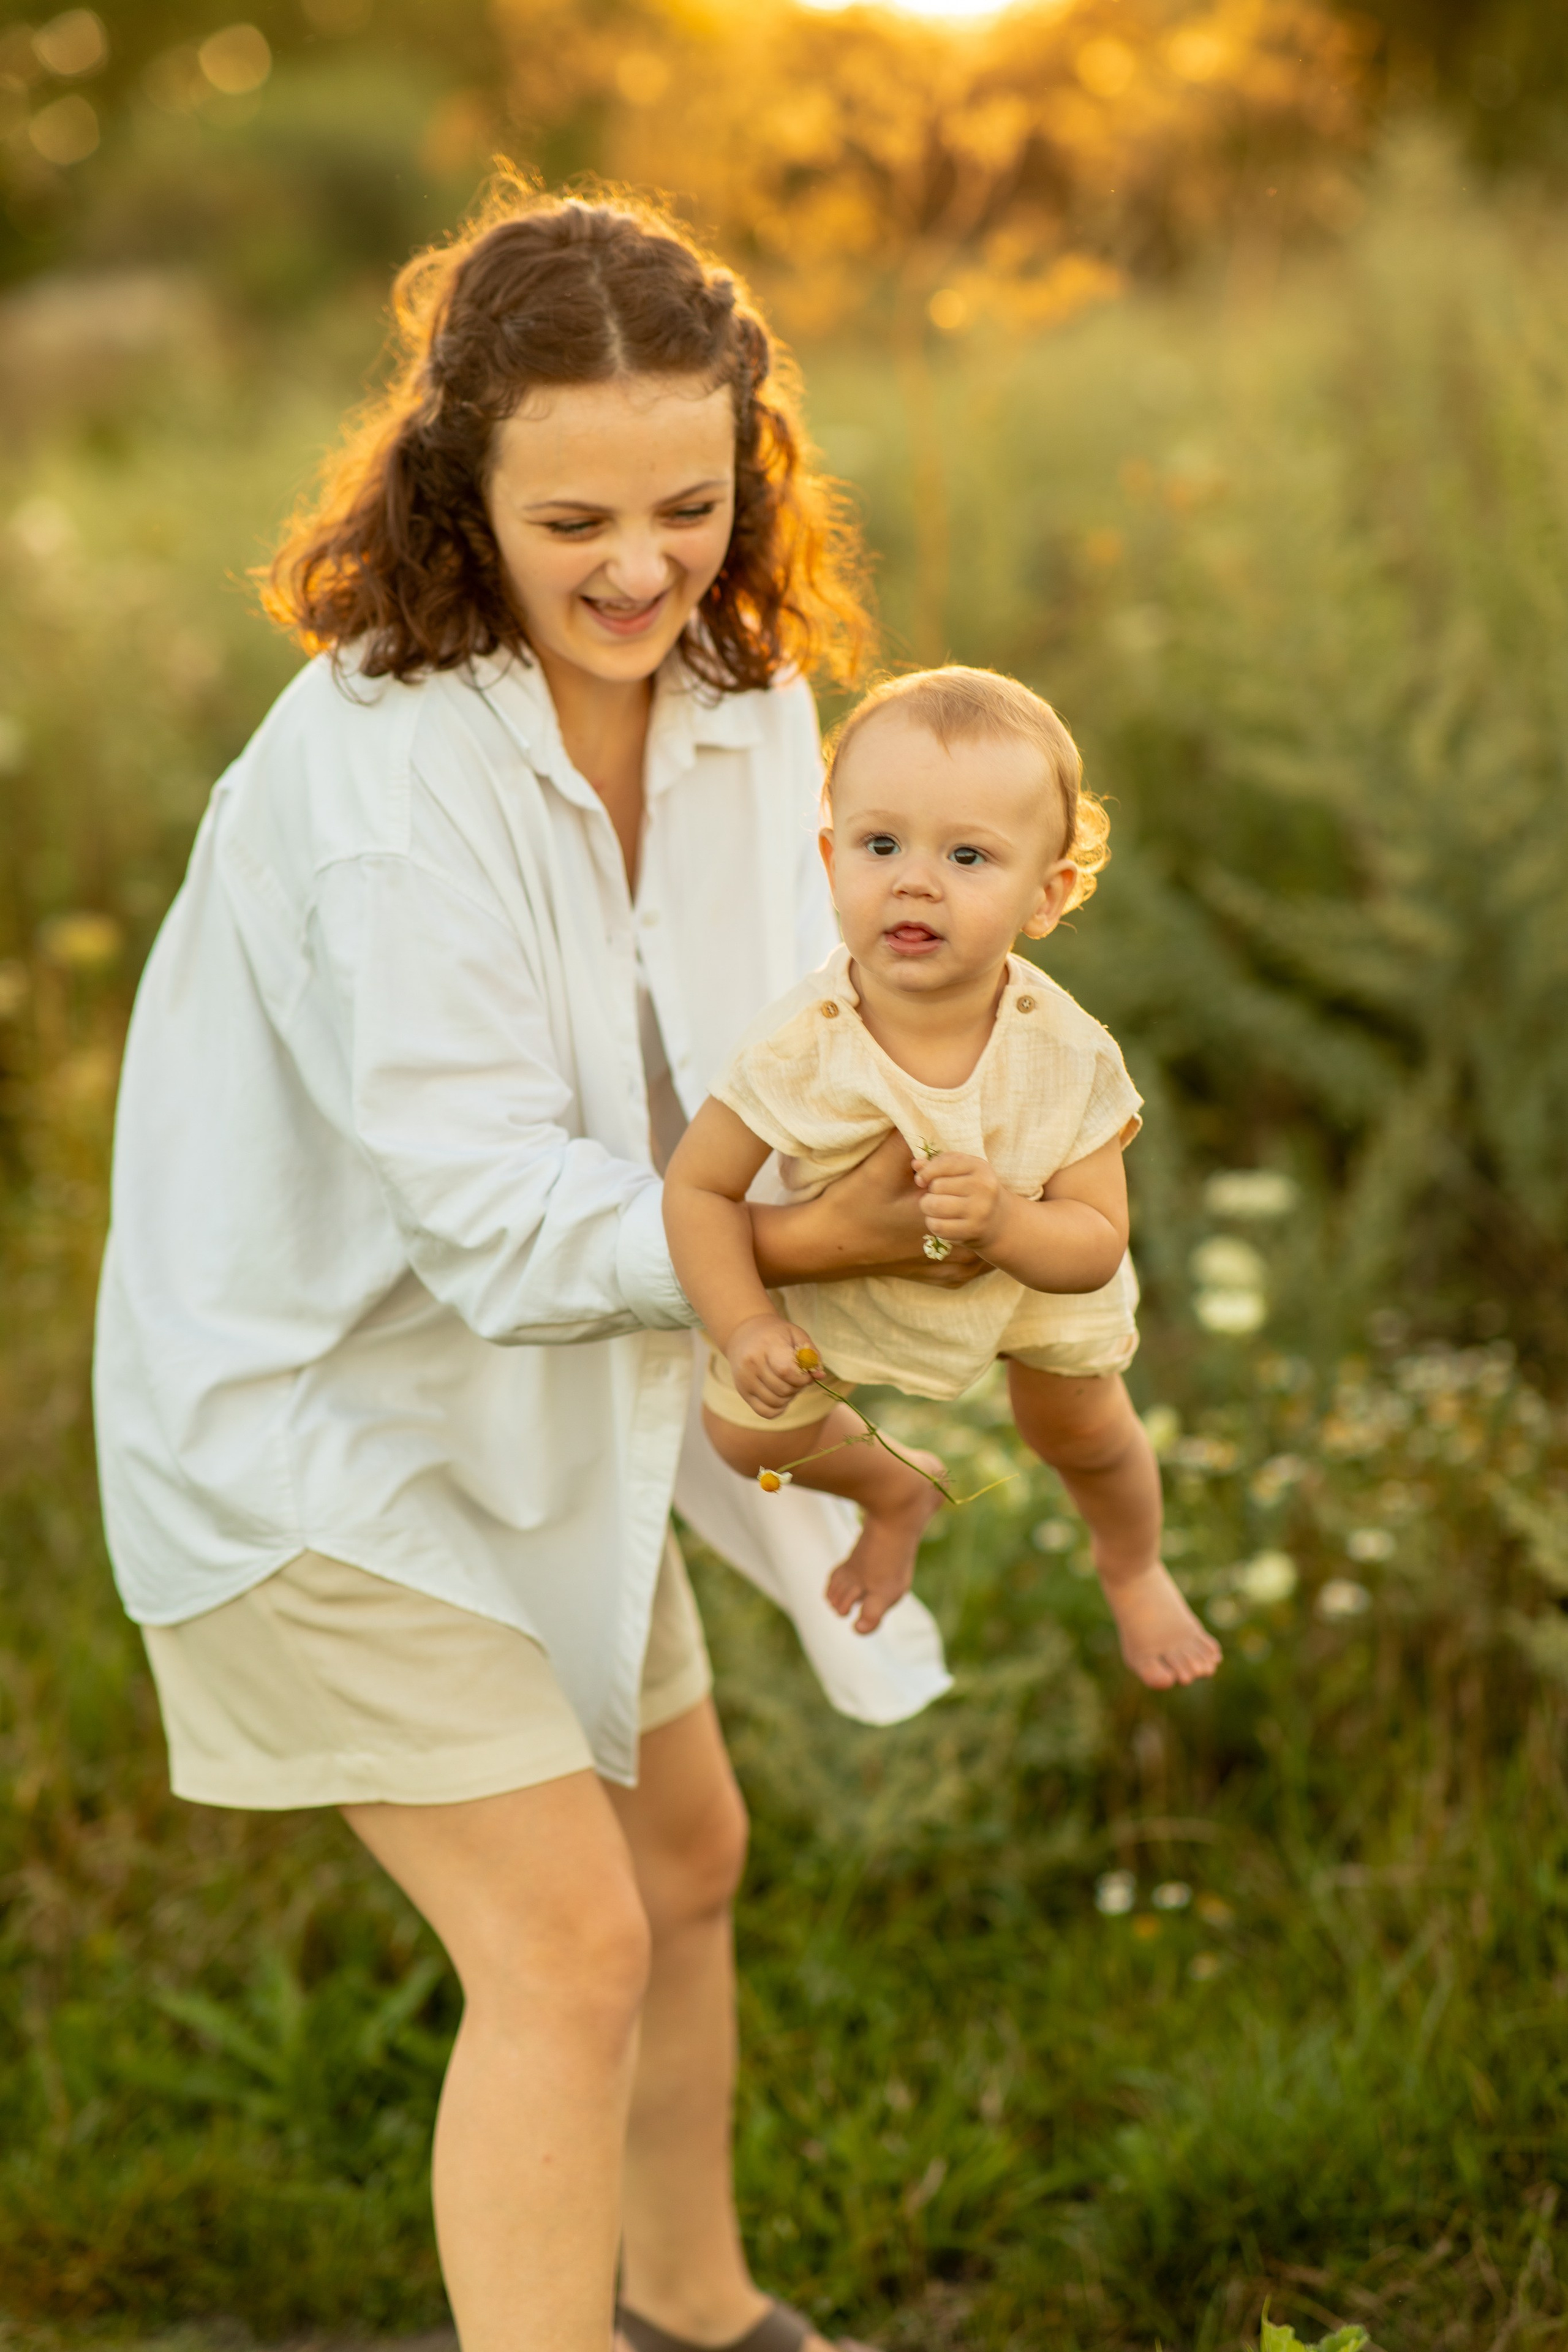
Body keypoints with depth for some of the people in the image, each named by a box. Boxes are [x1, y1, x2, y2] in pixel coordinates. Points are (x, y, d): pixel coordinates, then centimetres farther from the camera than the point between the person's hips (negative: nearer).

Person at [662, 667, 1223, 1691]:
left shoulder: (1065, 1054, -36)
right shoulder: (802, 1048, -39)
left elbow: (1097, 1244, -29)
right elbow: (700, 1188, -25)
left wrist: (1005, 1223, -49)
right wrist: (746, 1328, -34)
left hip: (1030, 1263, 0)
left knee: (1084, 1430, 18)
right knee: (750, 1434, 6)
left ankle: (1133, 1567, 56)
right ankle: (896, 1490, 42)